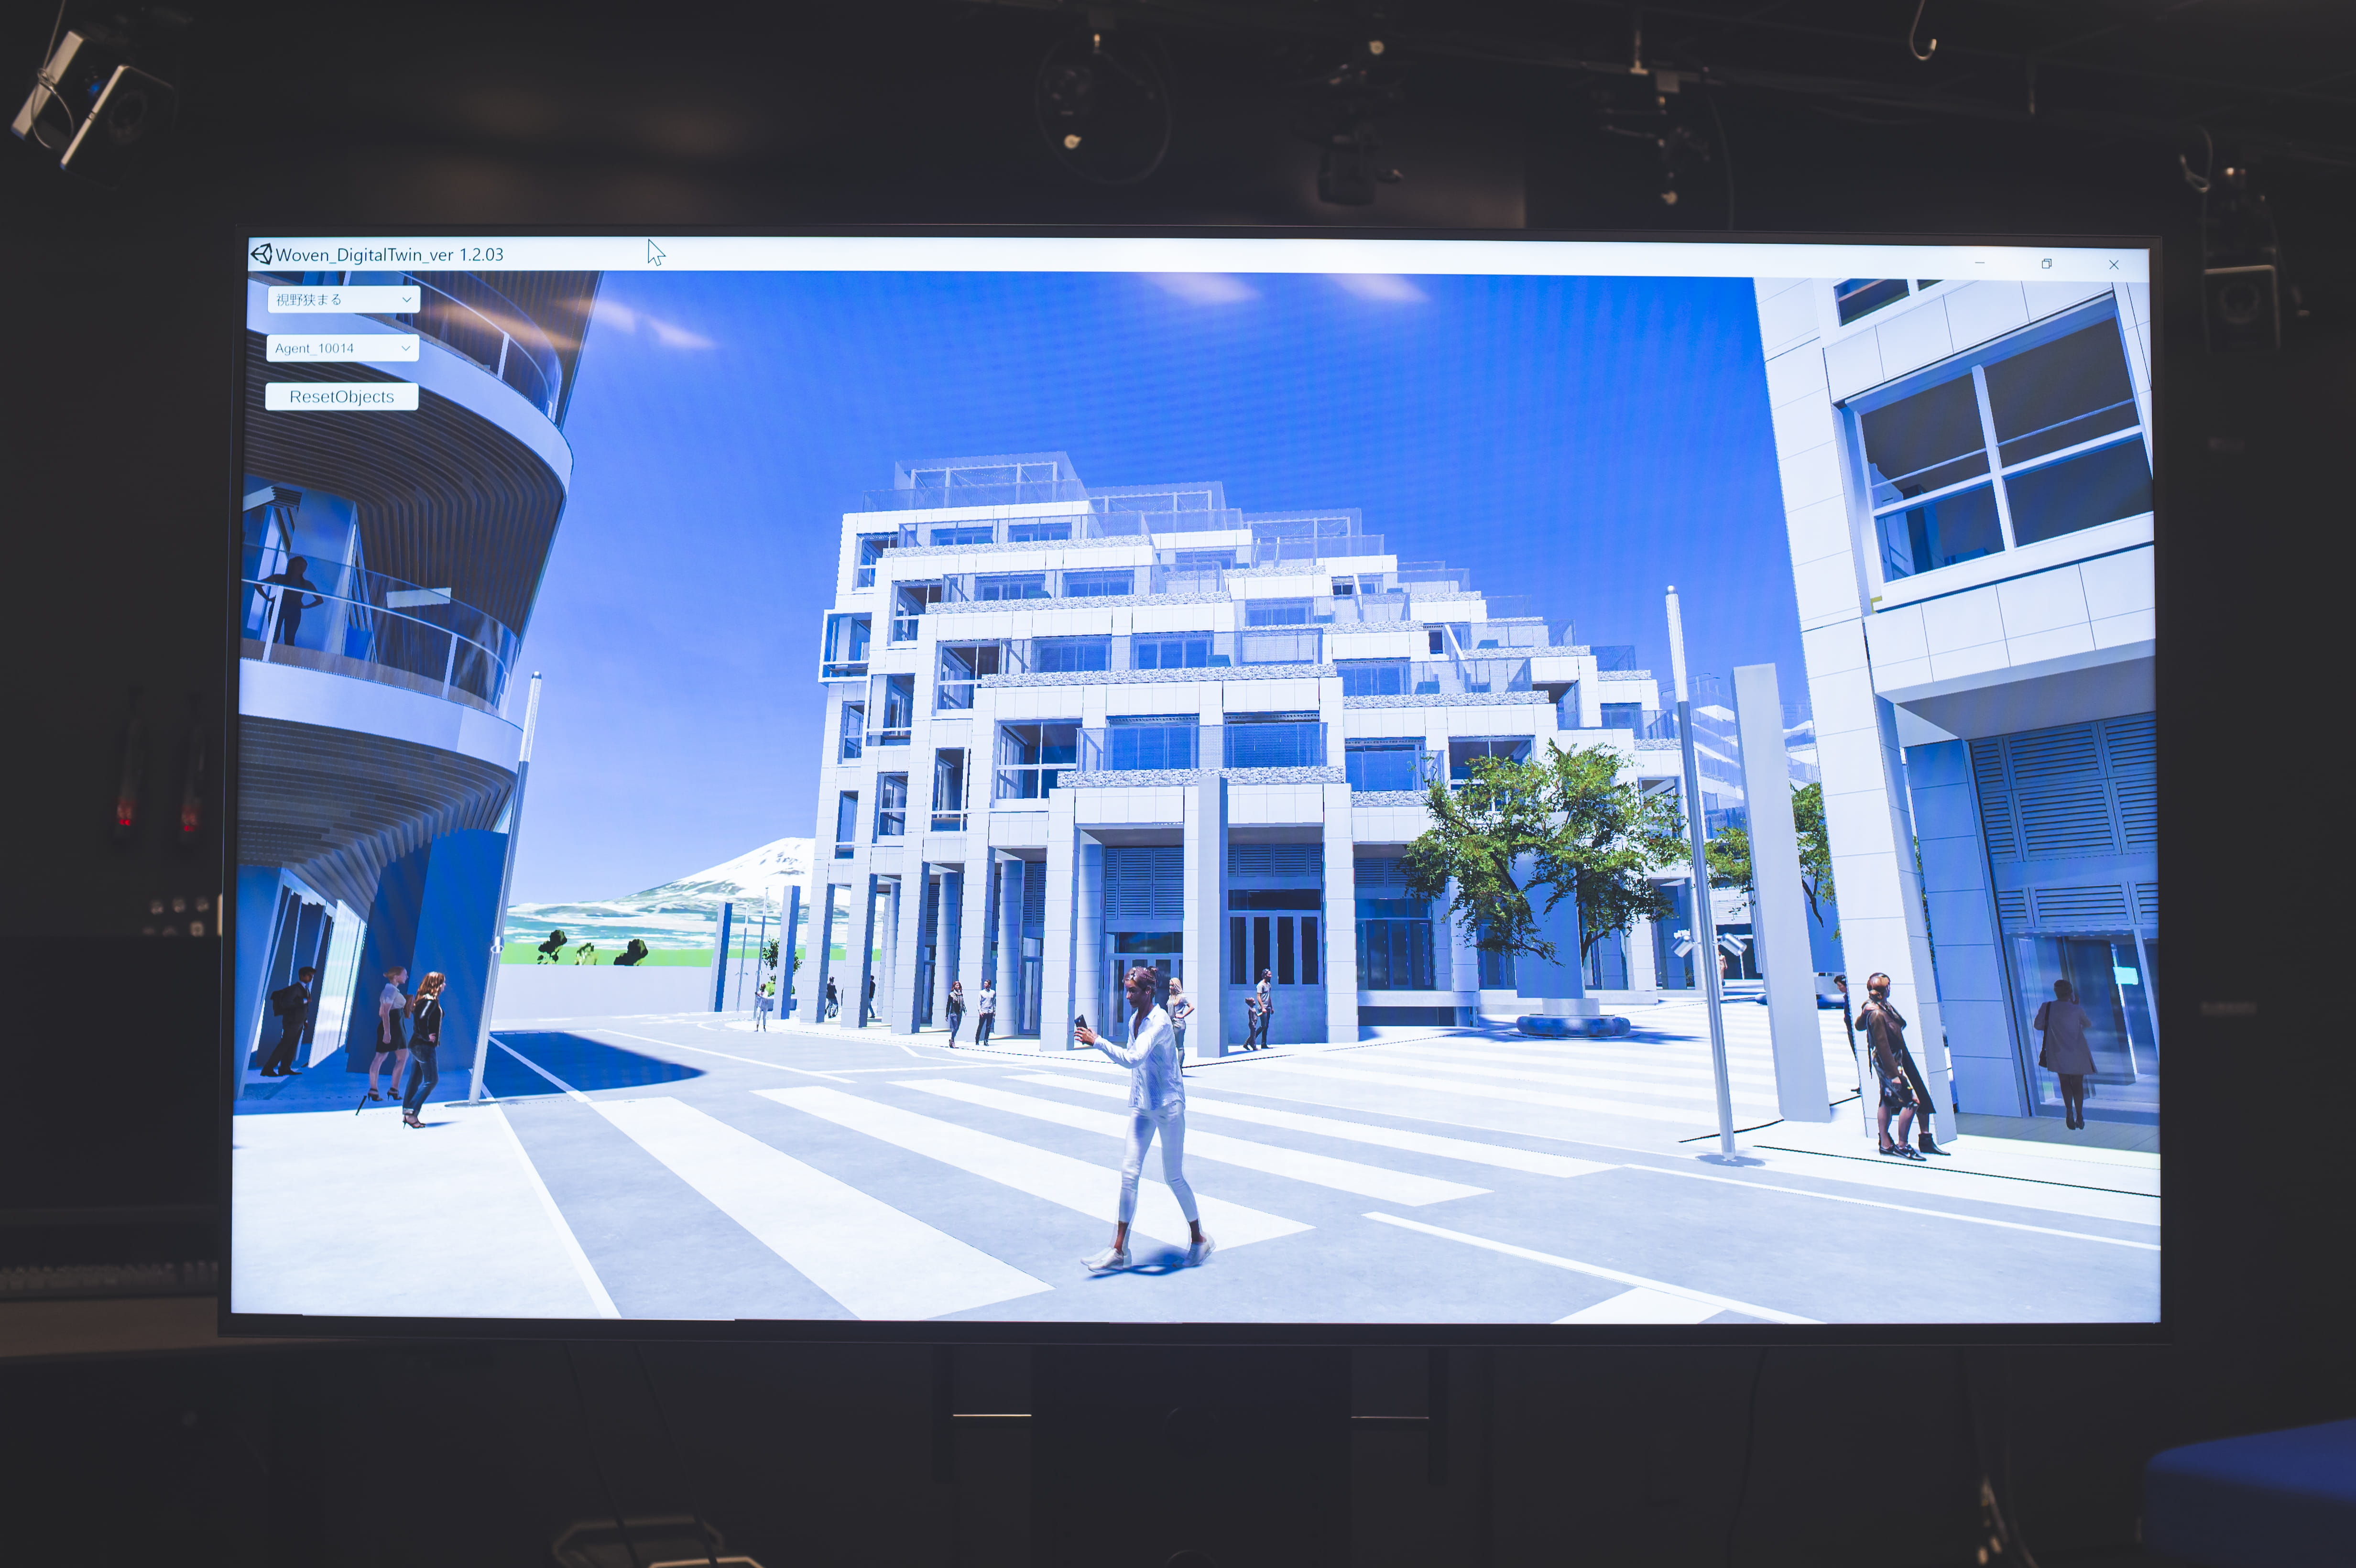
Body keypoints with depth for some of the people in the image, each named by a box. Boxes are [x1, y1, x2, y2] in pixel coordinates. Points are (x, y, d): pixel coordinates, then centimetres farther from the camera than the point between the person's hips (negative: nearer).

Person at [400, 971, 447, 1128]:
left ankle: (406, 1113, 16)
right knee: (431, 1080, -5)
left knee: (415, 1080, 13)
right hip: (425, 1046, -10)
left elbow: (418, 1019, 14)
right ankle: (411, 1112, -7)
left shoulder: (423, 1000, 13)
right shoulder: (432, 1001, -15)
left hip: (416, 1045, 10)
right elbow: (423, 1019, -29)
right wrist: (426, 1037, -19)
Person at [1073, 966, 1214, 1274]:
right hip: (1142, 1107, 7)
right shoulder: (1134, 1019, 6)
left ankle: (1199, 1239, 24)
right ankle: (1119, 1251, 8)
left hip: (1169, 1106, -7)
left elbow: (1133, 1059, -33)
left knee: (1173, 1177, 4)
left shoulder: (1159, 1022, -20)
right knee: (1130, 1173, 2)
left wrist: (1096, 1041, -30)